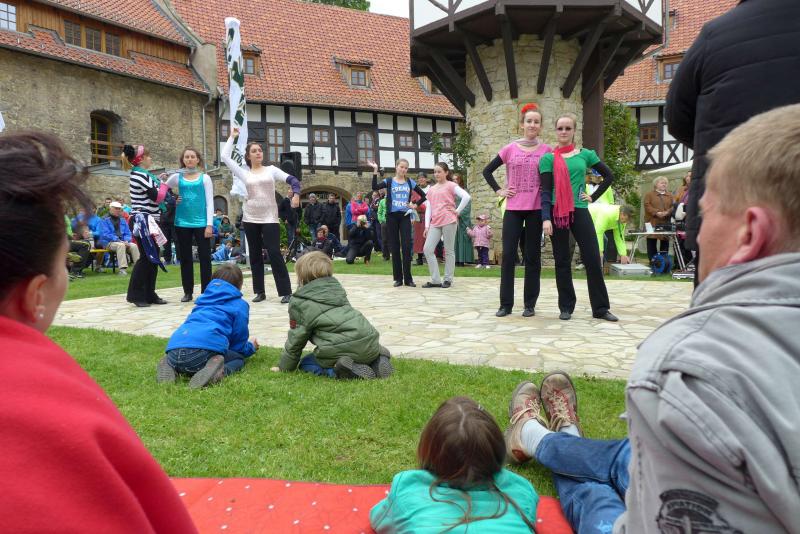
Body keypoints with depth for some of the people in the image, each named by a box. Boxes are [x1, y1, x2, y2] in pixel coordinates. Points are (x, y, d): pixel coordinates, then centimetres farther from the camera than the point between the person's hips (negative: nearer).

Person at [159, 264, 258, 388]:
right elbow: (239, 347, 16)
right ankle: (220, 370, -14)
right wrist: (251, 347, 42)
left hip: (174, 347, 6)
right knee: (238, 359, 20)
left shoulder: (203, 299, 34)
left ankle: (170, 366, 4)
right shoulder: (240, 304, 18)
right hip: (206, 347, -6)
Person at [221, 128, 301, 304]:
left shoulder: (271, 169, 5)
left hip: (269, 218, -3)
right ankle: (260, 292, 15)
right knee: (255, 256, 7)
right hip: (250, 219, 3)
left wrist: (296, 194, -22)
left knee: (275, 254, -9)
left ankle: (286, 292, -6)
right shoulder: (244, 173, 7)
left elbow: (293, 180, -3)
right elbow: (225, 157, 4)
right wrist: (232, 137, 12)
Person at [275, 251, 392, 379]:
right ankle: (377, 359, 7)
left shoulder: (299, 303, 3)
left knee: (305, 363, 18)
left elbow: (296, 338, 8)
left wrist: (284, 367, 22)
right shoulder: (336, 287, 20)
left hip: (341, 349, -6)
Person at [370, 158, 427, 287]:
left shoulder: (410, 182, 8)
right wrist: (375, 171, -20)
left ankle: (408, 278, 1)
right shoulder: (389, 181, 2)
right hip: (392, 216, -1)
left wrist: (415, 205, 2)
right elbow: (374, 187, -15)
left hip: (405, 216, 1)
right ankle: (398, 278, 10)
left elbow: (423, 195, 15)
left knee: (406, 246, -5)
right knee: (395, 247, 3)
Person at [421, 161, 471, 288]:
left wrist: (458, 211, -10)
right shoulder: (431, 189, 17)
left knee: (449, 250, 1)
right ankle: (436, 280, 2)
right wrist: (427, 225, 5)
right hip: (435, 223, 6)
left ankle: (448, 279, 10)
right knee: (428, 249, -3)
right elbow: (428, 208, 13)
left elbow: (467, 197, -13)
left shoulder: (451, 185, 0)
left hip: (449, 221, -6)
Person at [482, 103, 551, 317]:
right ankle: (506, 303, 8)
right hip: (513, 208, 1)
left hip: (536, 209, 0)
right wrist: (498, 191, 2)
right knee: (508, 255, -1)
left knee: (532, 256, 4)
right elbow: (487, 171, 10)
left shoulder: (546, 150, 3)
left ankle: (530, 304, 12)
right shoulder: (510, 149, 4)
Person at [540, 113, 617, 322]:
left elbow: (609, 176, 15)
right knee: (562, 261, 5)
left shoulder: (586, 154, 8)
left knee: (593, 259, -1)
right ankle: (566, 307, 15)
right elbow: (545, 191, -4)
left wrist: (594, 196, 4)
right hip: (557, 213, -1)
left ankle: (601, 308, 10)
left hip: (580, 211, 2)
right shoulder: (548, 158, 2)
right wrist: (546, 218, -14)